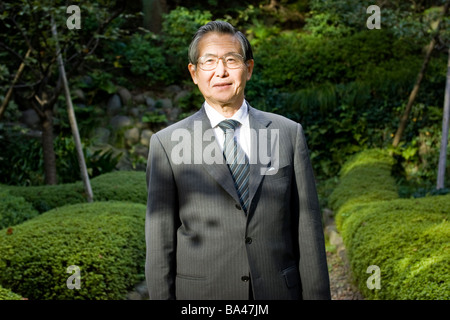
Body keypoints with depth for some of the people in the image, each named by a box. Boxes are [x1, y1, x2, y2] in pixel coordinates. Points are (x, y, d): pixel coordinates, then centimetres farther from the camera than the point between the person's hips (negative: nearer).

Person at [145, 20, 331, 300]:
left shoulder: (289, 134, 3)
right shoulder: (167, 144, -2)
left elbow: (307, 228, 2)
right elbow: (159, 244, -2)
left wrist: (317, 295, 0)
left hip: (279, 290, 2)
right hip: (201, 296, -1)